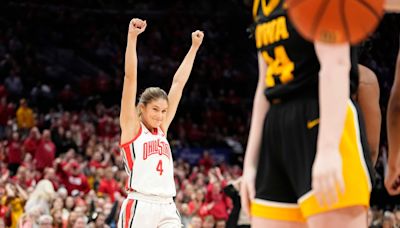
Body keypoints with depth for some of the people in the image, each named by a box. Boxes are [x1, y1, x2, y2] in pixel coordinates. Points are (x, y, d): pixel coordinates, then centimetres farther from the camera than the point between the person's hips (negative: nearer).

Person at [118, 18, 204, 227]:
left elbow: (179, 83, 19)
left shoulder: (162, 129, 16)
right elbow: (130, 77, -6)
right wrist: (132, 37, -13)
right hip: (139, 208, -5)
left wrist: (194, 47, 24)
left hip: (167, 210, 5)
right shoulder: (131, 127, 3)